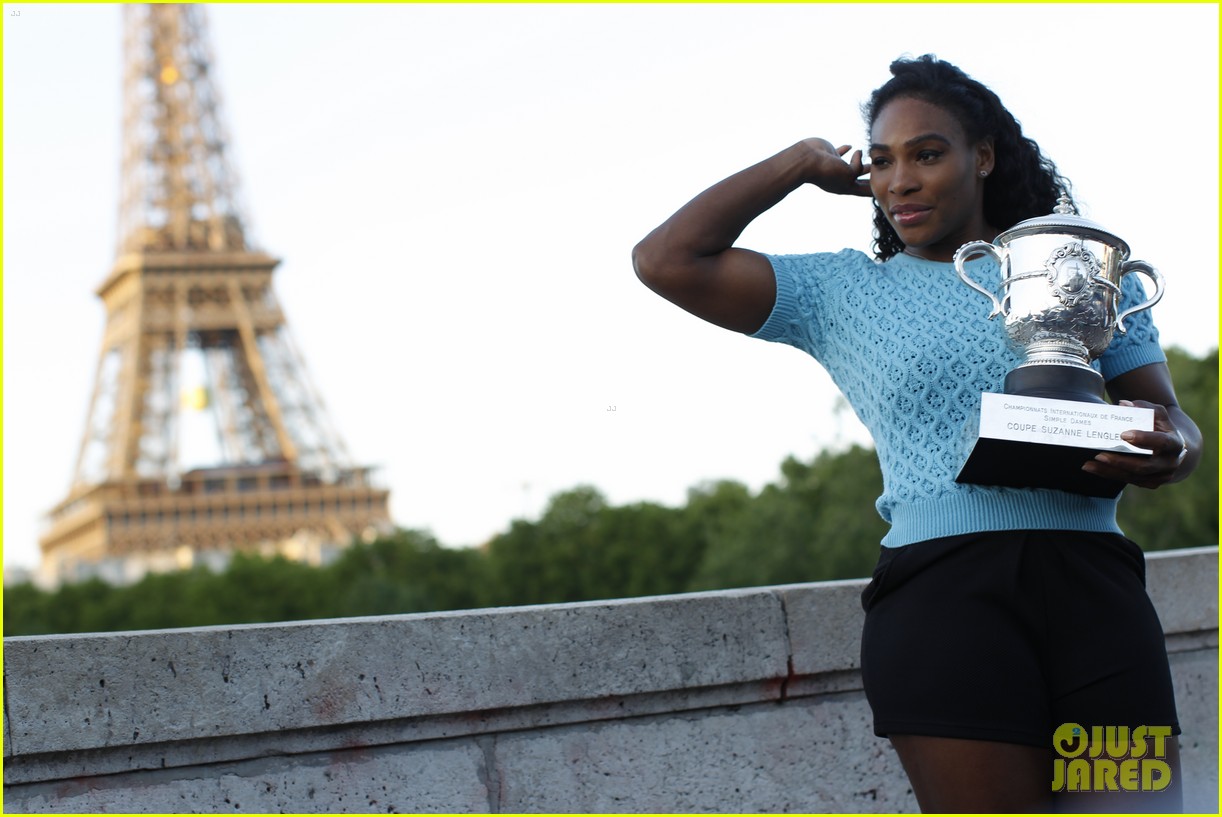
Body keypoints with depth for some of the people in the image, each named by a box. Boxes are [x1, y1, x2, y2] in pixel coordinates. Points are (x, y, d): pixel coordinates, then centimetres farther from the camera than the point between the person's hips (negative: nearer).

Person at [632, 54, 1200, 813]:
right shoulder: (845, 292, 14)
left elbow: (1173, 417, 17)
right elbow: (667, 260, 6)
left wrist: (1168, 451, -8)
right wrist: (804, 163, 13)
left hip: (1093, 582, 2)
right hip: (941, 589, -1)